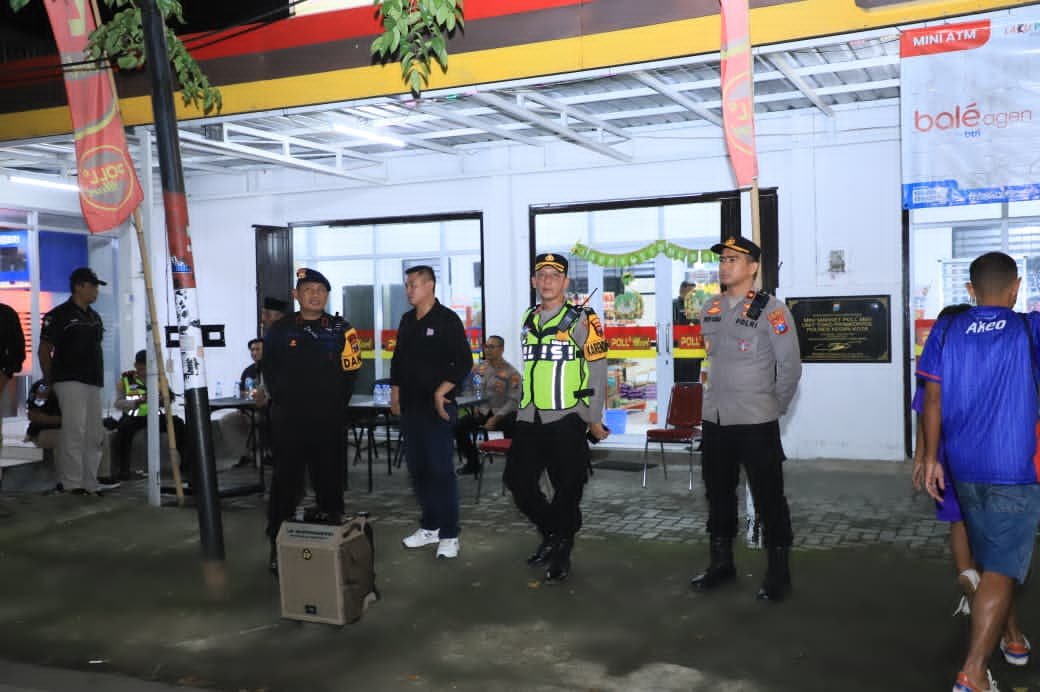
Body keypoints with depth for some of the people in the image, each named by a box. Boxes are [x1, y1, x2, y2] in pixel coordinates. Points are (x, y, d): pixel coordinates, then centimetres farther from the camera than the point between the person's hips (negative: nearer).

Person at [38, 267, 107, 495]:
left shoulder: (95, 317, 18)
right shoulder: (59, 315, -5)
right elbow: (44, 350, -4)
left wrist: (98, 377, 15)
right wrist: (50, 380, -3)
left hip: (93, 382, 8)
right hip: (70, 381, -8)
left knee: (94, 436, 7)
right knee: (74, 431, -14)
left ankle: (89, 484, 12)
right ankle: (70, 483, -10)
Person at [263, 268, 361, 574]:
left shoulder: (341, 330, 3)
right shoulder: (280, 329, 5)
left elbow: (350, 371, 3)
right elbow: (269, 370, 11)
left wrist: (337, 405, 0)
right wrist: (281, 400, 5)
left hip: (328, 419, 0)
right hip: (288, 419, 0)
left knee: (330, 478, 8)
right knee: (286, 480, 1)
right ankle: (278, 544, 9)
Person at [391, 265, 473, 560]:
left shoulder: (447, 320, -5)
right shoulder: (407, 321, 13)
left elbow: (464, 362, -10)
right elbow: (398, 359, 21)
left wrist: (441, 392, -15)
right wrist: (395, 392, 13)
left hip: (437, 407, -7)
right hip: (410, 407, 7)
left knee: (440, 469, -6)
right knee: (417, 468, 10)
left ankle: (449, 535, 0)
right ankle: (429, 527, 21)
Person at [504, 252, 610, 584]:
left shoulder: (583, 320, -6)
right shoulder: (529, 320, 13)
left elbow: (598, 372, -7)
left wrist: (594, 420, -9)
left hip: (566, 420, -6)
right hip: (529, 420, 6)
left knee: (567, 491, 2)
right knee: (518, 481, 7)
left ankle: (561, 554, 20)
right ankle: (551, 534, 30)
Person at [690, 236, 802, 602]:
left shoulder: (770, 309, -10)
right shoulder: (710, 308, 8)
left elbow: (790, 364, -8)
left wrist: (775, 407, -3)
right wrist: (717, 398, 14)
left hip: (756, 421, -6)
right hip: (715, 420, 6)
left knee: (768, 498, 2)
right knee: (718, 494, 16)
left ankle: (778, 571, 15)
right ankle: (721, 563, 31)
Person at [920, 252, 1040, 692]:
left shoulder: (946, 332, 0)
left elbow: (933, 400, -1)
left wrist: (931, 459, 5)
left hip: (963, 468, 4)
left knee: (992, 558, 23)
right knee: (1001, 569, -2)